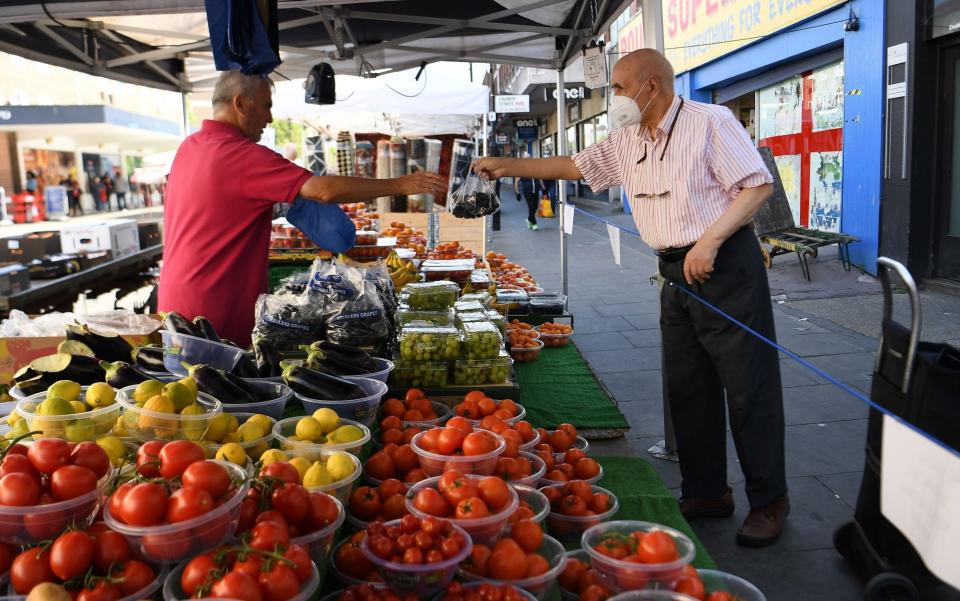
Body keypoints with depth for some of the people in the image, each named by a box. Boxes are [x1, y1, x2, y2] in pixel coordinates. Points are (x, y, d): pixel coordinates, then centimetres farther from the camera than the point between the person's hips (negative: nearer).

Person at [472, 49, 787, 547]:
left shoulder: (708, 122, -10)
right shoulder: (627, 141, 12)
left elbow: (758, 184, -13)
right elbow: (576, 166, 21)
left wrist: (709, 242, -20)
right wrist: (508, 166, 17)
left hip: (726, 264, -7)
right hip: (676, 275, 8)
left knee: (749, 387, -2)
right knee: (687, 388, 10)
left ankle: (769, 501, 11)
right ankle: (706, 493, 23)